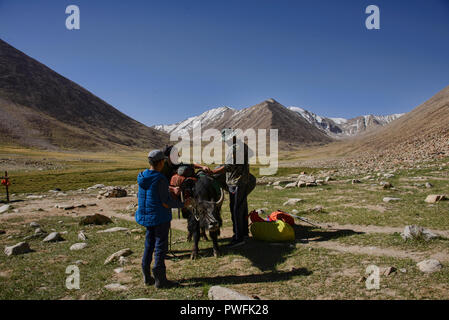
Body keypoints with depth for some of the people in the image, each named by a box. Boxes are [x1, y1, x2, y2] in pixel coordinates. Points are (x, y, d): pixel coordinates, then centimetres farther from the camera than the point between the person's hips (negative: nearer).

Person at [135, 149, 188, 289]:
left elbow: (139, 196, 12)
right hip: (160, 218, -8)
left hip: (147, 217, 8)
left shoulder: (142, 176, 3)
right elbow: (166, 201, -20)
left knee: (149, 245, 18)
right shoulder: (160, 179, -22)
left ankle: (147, 277, 27)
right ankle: (160, 280, 12)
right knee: (160, 247, 3)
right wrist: (183, 204, -9)